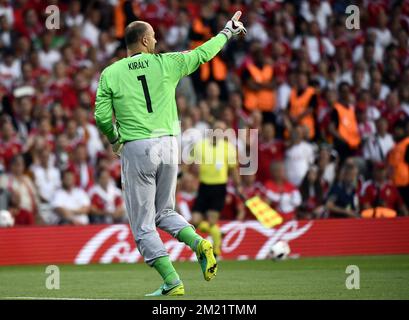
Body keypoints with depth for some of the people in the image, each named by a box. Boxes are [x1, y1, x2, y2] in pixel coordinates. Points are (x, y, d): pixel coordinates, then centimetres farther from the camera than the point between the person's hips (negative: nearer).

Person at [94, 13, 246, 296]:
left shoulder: (110, 74, 0)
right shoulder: (166, 63, 4)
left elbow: (102, 117, -4)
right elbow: (202, 54, 16)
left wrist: (114, 139, 17)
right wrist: (227, 33, 32)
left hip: (136, 149, -3)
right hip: (168, 145, 3)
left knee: (143, 225, 3)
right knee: (164, 213, 22)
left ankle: (172, 282, -8)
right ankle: (199, 243, -6)